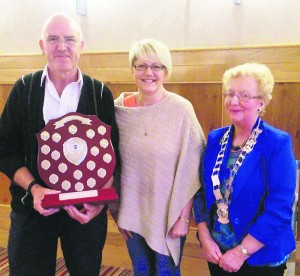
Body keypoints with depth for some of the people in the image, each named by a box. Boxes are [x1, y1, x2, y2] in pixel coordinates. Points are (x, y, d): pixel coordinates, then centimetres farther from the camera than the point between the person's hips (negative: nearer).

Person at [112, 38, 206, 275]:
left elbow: (191, 170, -10)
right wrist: (118, 211, 5)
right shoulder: (120, 108, -4)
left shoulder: (181, 109, -13)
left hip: (168, 214, -3)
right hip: (133, 213, 3)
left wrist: (184, 217, -10)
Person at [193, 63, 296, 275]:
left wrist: (241, 252, -17)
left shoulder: (278, 144, -15)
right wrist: (206, 239, -7)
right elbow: (202, 191, 2)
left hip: (260, 258, -4)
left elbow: (279, 210, -18)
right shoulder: (215, 138, 0)